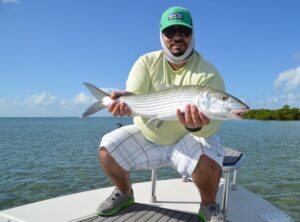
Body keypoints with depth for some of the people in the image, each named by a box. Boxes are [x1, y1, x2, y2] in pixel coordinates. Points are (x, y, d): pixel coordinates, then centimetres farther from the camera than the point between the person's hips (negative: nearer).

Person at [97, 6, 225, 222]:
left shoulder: (208, 73, -16)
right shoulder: (147, 62, -6)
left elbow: (212, 123, -25)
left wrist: (197, 126, -50)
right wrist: (125, 100, -43)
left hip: (186, 139, -3)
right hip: (147, 136, 3)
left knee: (208, 159, -33)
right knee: (107, 149, -11)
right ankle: (124, 193, 18)